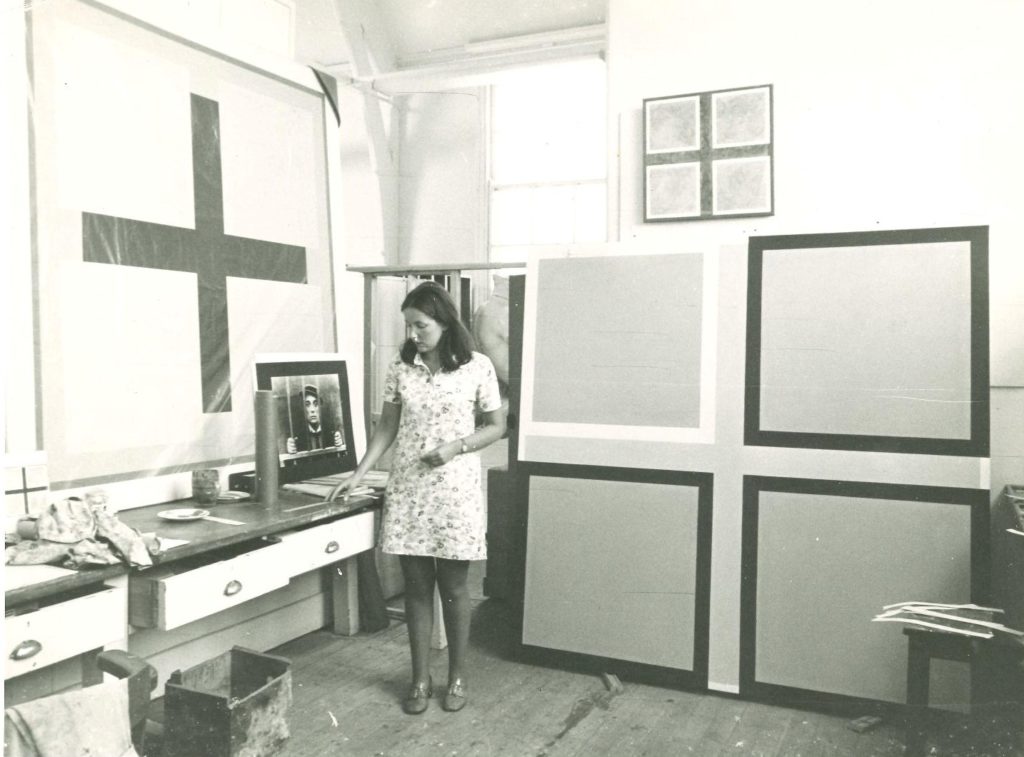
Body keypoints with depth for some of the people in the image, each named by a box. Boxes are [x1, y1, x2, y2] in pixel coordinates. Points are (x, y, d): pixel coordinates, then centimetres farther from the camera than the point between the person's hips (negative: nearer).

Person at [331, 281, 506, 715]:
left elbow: (496, 426, 1)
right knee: (416, 585, 8)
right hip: (407, 490, 3)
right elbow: (386, 429, 8)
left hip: (455, 490, -2)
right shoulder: (400, 369, 2)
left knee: (453, 586, 6)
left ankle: (457, 676, 24)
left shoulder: (477, 367, -6)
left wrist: (455, 447, -14)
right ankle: (420, 678, 22)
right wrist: (358, 475, 0)